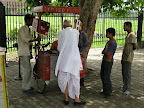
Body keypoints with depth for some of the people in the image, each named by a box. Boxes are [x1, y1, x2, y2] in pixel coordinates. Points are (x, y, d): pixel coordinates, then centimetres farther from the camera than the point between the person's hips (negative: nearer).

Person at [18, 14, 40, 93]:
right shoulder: (22, 29, -11)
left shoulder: (28, 29, 17)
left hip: (27, 53, 9)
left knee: (28, 69, 11)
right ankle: (25, 88, 0)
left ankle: (28, 86, 20)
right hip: (23, 53, -9)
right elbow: (25, 39, -23)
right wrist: (35, 39, -29)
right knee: (27, 69, -8)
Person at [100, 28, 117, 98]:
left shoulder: (113, 43, -16)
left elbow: (108, 53, -21)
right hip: (104, 60, 10)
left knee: (106, 77, -6)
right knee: (102, 75, 15)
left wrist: (104, 51, -2)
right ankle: (105, 90, 26)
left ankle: (108, 92, 7)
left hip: (108, 61, -10)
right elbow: (103, 52, 17)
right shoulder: (109, 41, 14)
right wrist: (105, 51, -4)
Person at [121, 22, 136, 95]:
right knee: (123, 72, 13)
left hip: (128, 57, -10)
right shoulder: (128, 35, 18)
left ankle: (127, 89, -3)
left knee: (127, 72, -8)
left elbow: (135, 47, -14)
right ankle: (125, 87, 23)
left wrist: (130, 50, 3)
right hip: (124, 56, 10)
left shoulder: (132, 35, -13)